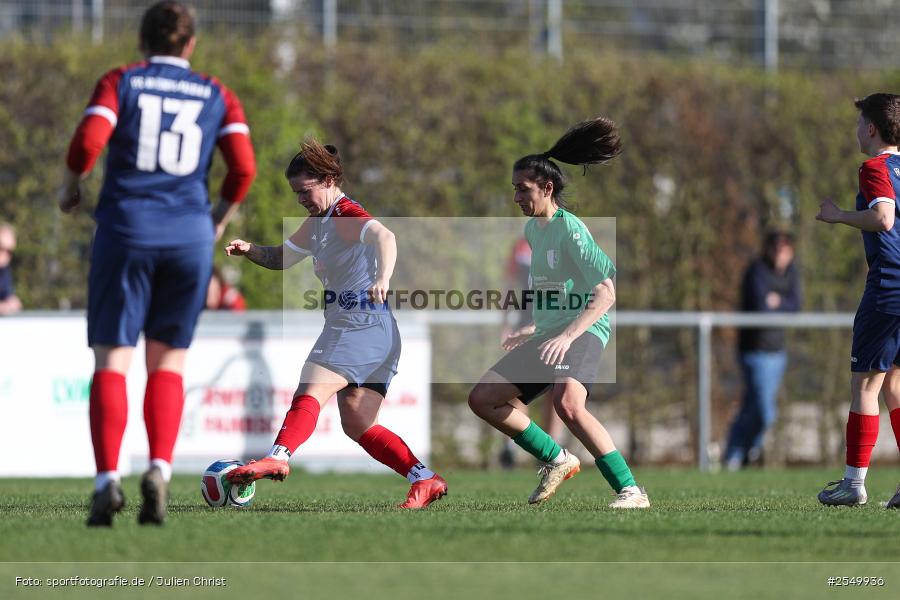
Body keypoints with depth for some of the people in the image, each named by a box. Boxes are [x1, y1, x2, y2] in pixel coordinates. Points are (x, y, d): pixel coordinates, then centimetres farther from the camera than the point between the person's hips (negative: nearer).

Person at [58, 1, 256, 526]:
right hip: (190, 237, 2)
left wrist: (71, 187, 8)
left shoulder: (120, 82, 5)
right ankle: (160, 470, -6)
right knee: (169, 363, 13)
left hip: (126, 232, -1)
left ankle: (108, 479, -15)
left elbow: (87, 144, -10)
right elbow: (244, 168, -1)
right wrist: (218, 222, 14)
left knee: (112, 361, 0)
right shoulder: (216, 96, 10)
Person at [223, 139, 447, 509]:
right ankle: (426, 481, 6)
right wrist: (249, 250, 8)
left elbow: (383, 236, -31)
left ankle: (277, 458, -44)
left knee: (311, 391, -26)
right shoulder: (319, 220, 19)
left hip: (362, 322, -10)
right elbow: (282, 257, 28)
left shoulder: (346, 214, -11)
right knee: (358, 426, 7)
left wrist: (383, 279, -50)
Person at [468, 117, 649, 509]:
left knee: (567, 404, -35)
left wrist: (568, 335, -29)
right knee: (482, 399, 7)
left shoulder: (569, 229, -13)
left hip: (583, 331, -10)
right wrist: (534, 328, 31)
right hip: (549, 335, 10)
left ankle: (630, 491, -30)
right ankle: (557, 460, 17)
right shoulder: (531, 231, 15)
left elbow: (605, 293, -20)